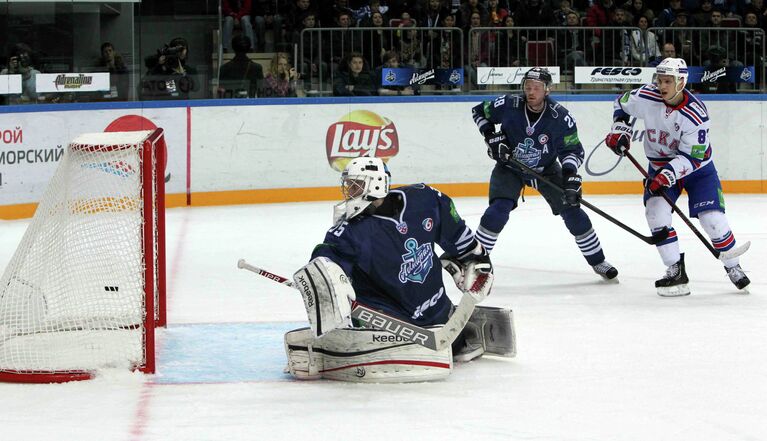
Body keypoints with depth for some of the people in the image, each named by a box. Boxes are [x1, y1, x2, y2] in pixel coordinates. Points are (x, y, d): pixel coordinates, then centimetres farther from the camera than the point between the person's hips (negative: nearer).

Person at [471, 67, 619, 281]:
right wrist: (491, 137, -16)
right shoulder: (508, 105, -22)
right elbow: (479, 112, -4)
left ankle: (598, 262, 13)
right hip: (510, 167, -1)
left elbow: (572, 149, -13)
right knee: (498, 211, -23)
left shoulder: (560, 117, -22)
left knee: (572, 211, -4)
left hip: (546, 169, 1)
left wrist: (570, 173, -30)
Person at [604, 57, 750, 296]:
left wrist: (668, 175, -38)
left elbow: (692, 157, -27)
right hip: (660, 166, 3)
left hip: (697, 168, -3)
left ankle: (733, 267, 12)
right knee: (656, 211, -18)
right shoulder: (646, 97, -17)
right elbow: (622, 104, 6)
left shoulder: (695, 114, -28)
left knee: (712, 217, -12)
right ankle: (676, 271, -10)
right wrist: (619, 129, -8)